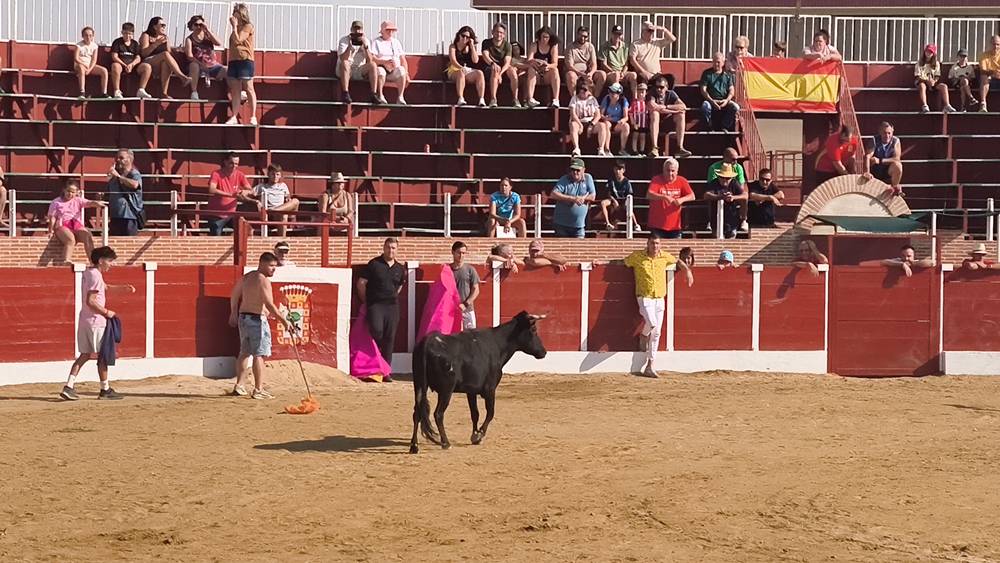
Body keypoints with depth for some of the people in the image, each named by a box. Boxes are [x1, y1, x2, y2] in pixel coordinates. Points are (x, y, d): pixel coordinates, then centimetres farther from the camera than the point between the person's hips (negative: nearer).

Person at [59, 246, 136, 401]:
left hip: (84, 321, 9)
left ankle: (69, 387, 1)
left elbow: (105, 288, 29)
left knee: (85, 354, 11)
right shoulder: (96, 275, -16)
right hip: (95, 321, -9)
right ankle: (105, 390, 11)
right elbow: (90, 301, -23)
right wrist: (106, 312, -14)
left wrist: (122, 288, 17)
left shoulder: (88, 272, 14)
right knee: (103, 354, 3)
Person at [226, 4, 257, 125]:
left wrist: (234, 26, -6)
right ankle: (234, 117, 0)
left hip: (245, 61, -8)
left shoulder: (248, 26, -4)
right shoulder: (237, 28, 20)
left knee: (248, 88, -6)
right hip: (234, 61, 8)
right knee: (235, 90, 3)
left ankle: (253, 117, -4)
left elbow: (237, 40, -14)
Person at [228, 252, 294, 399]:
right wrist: (284, 321, -20)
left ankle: (239, 386, 20)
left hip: (243, 317, 9)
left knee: (245, 352, 17)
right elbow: (269, 305, -22)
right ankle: (258, 390, -9)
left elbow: (234, 295, 23)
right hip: (257, 320, -9)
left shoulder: (247, 277, 12)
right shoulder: (263, 280, -16)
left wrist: (234, 314, 34)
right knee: (259, 354, -7)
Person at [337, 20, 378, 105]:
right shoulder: (344, 40, -5)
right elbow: (343, 59, -20)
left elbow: (369, 61, -9)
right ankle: (345, 94, -38)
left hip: (360, 71, 3)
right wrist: (350, 46, -31)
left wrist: (365, 46, -22)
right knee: (344, 63, -35)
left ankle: (374, 95, -27)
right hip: (346, 70, -3)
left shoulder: (365, 41, 4)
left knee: (373, 65, -22)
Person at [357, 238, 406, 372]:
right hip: (375, 304, -4)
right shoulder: (374, 264, 0)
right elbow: (361, 283, 2)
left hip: (392, 306, 4)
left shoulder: (400, 269, 12)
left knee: (389, 338, 2)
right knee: (376, 330, -25)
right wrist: (365, 301, 5)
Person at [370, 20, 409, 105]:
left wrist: (406, 75, 6)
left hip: (395, 71, 3)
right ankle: (380, 96, -36)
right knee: (380, 71, -39)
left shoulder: (396, 42, 24)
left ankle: (400, 97, -36)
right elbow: (372, 58, -6)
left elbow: (403, 60, 19)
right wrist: (385, 62, -22)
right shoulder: (376, 42, 9)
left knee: (401, 70, -32)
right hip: (382, 67, -3)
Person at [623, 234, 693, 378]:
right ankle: (643, 336, 10)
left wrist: (687, 271, 16)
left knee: (656, 334, 4)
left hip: (659, 299, 4)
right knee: (652, 323, -29)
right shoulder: (637, 256, -4)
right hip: (645, 298, -4)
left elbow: (677, 261, 27)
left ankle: (650, 367, 9)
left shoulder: (664, 256, 6)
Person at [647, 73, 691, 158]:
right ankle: (654, 148, -44)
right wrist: (673, 110, -23)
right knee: (655, 112, -33)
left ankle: (680, 148, -27)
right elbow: (652, 107, -29)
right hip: (655, 123, -3)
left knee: (681, 115, -20)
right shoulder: (652, 93, -7)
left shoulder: (671, 94, 2)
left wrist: (666, 107, -18)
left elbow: (683, 107, -11)